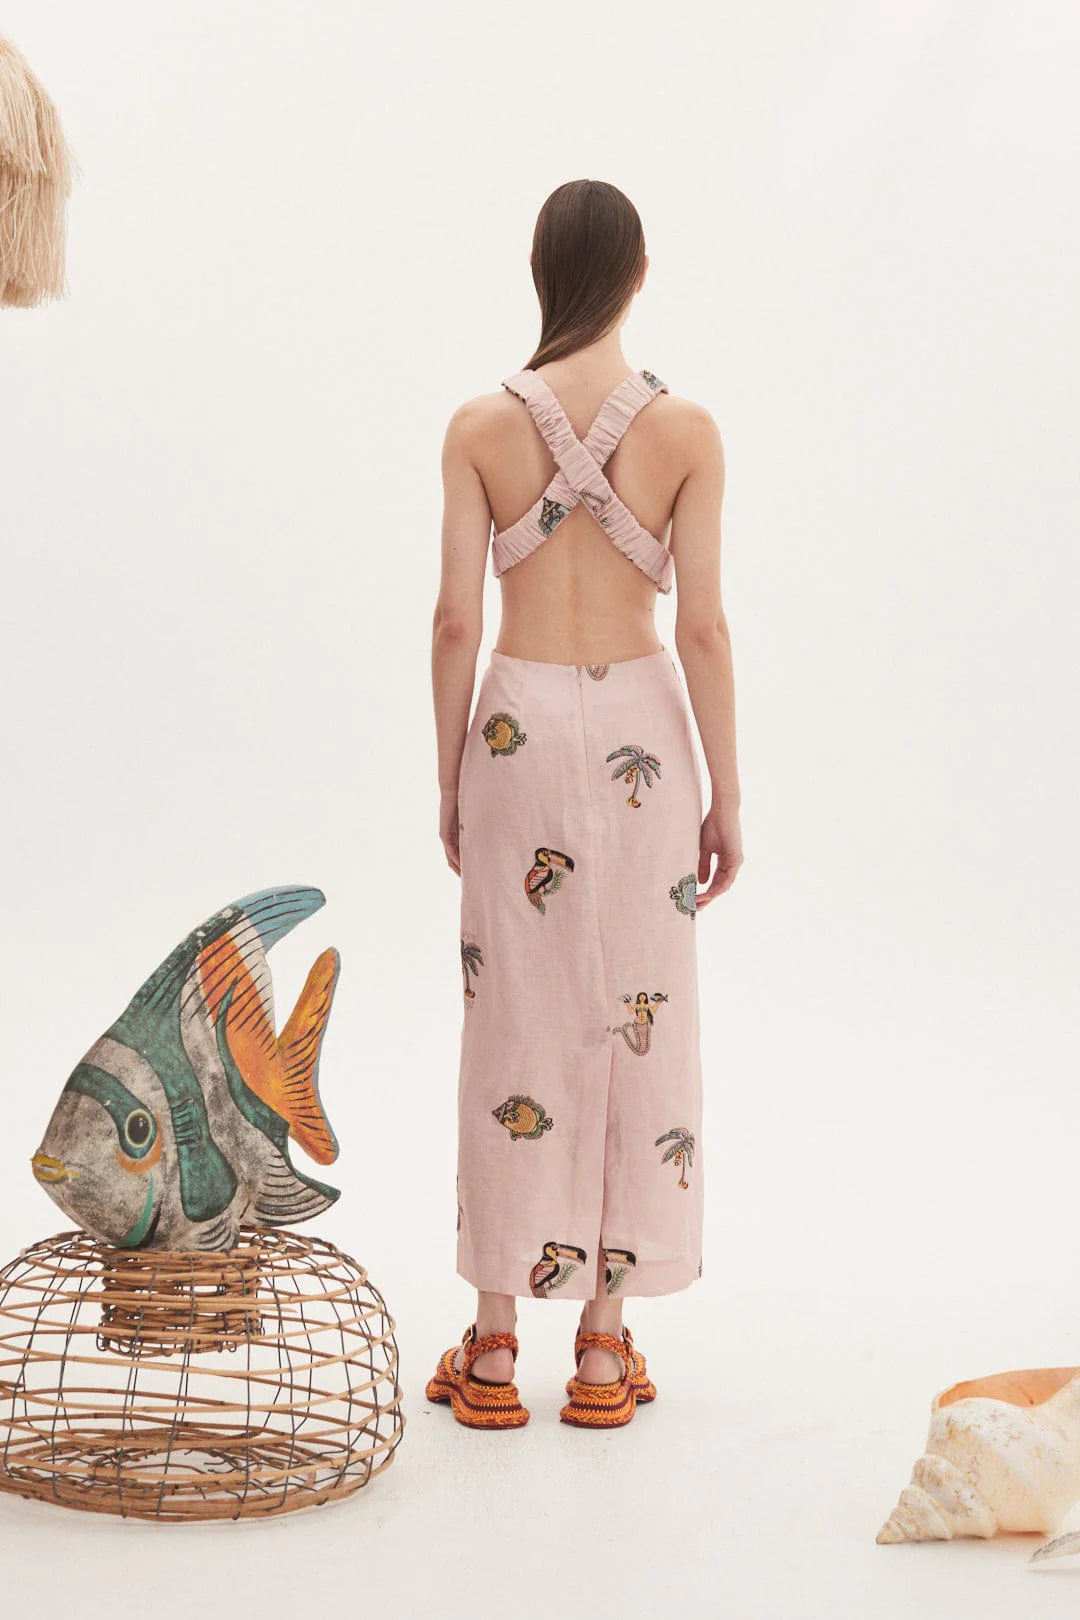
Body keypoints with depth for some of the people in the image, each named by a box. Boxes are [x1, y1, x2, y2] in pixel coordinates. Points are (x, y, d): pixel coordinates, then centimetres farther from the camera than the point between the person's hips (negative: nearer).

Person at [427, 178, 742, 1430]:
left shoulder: (481, 427, -3)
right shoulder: (687, 431, -5)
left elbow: (456, 618, -4)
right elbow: (701, 624, -6)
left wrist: (447, 777, 7)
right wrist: (725, 795, 2)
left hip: (518, 719, 1)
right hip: (640, 725, 0)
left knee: (514, 1019, 7)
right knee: (637, 1017, 8)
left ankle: (493, 1346, 12)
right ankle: (605, 1344, 13)